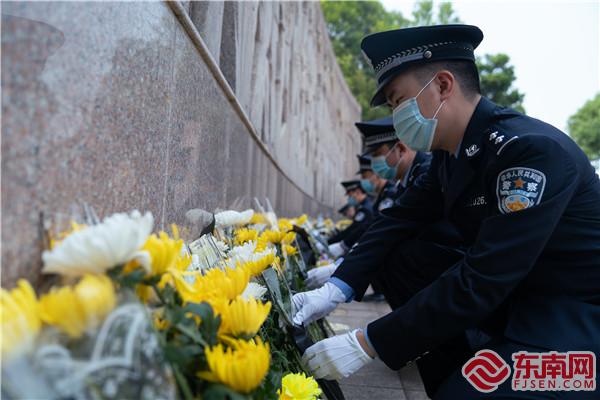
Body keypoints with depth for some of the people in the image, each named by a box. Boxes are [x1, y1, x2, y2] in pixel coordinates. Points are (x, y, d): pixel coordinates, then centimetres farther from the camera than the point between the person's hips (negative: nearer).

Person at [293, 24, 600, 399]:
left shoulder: (532, 149, -27)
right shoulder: (452, 151, -1)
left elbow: (480, 283, -31)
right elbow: (400, 220, -1)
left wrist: (367, 344, -28)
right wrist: (336, 289, -14)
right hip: (511, 293, 8)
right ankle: (451, 369, 7)